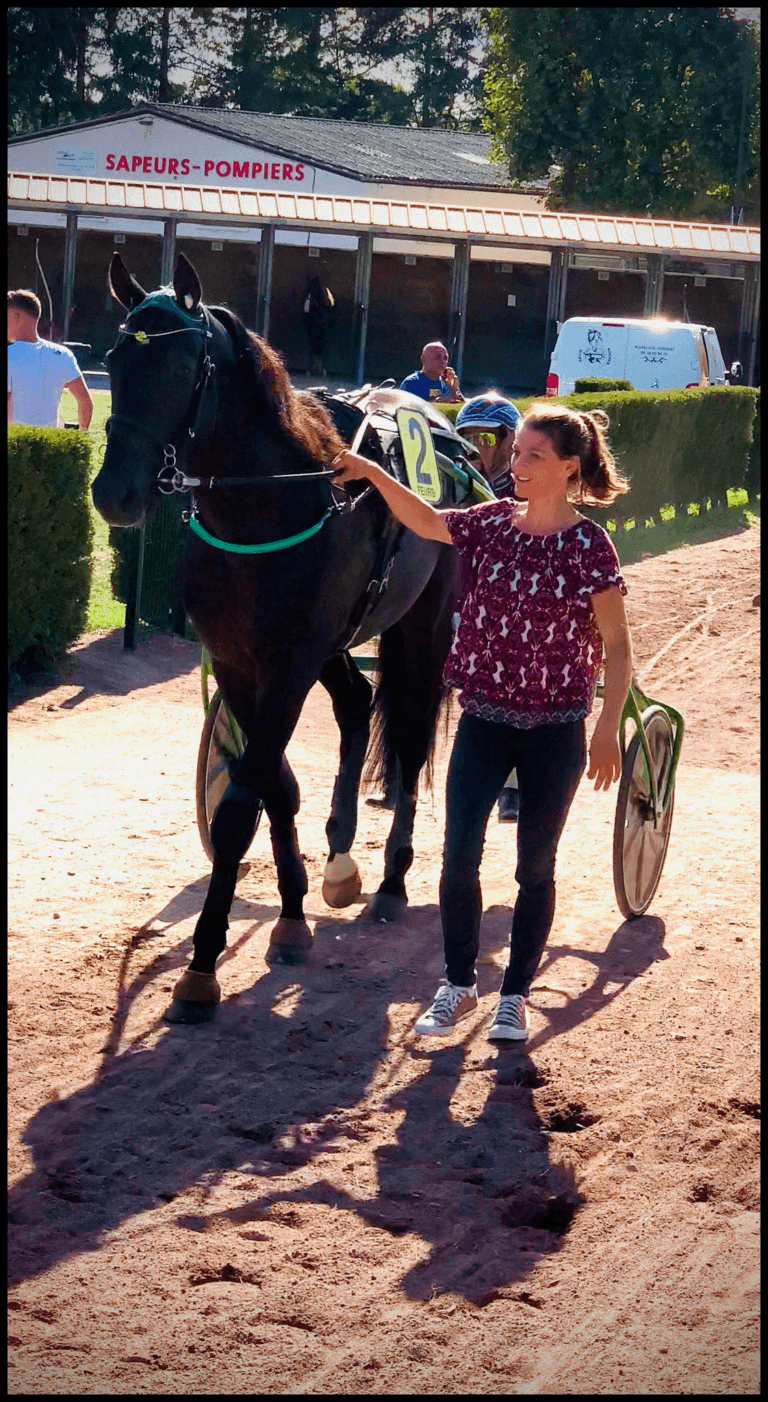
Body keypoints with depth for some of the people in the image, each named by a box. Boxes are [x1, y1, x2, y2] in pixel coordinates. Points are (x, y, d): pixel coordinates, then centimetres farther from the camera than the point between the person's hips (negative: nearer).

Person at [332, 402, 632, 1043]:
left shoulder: (589, 545, -9)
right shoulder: (494, 523, 2)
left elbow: (617, 647, -8)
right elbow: (427, 522, -4)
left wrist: (608, 731, -12)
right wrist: (373, 474, -21)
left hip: (555, 731, -3)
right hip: (485, 719, 3)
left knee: (535, 867, 8)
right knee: (460, 853, -2)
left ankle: (516, 995, 21)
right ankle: (458, 984, 15)